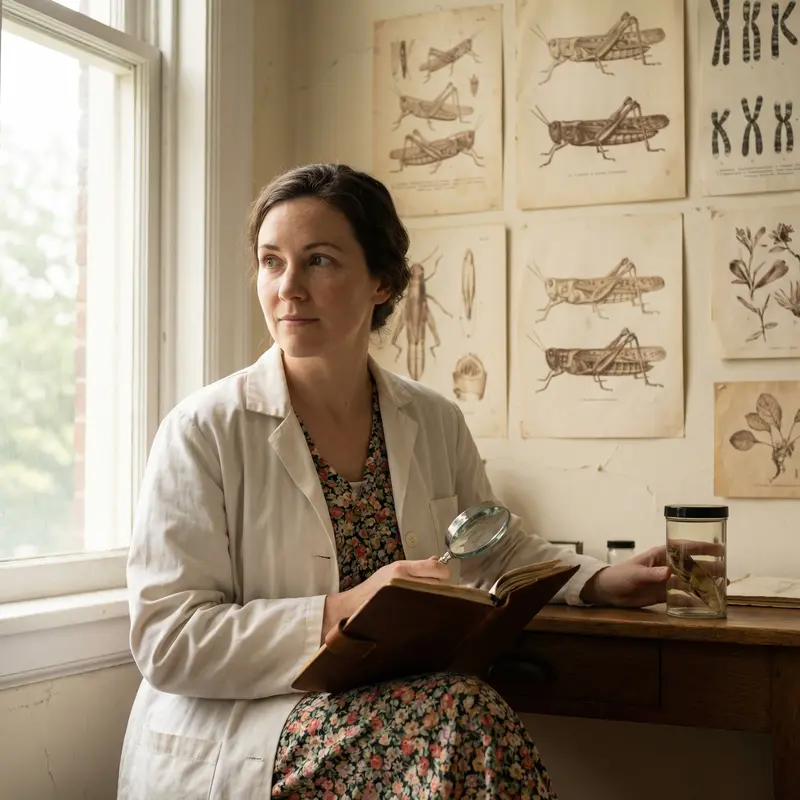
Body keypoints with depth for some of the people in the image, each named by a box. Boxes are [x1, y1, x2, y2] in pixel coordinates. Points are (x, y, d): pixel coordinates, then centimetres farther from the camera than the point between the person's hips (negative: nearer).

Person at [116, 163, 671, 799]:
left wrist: (601, 581, 9)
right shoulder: (204, 429, -10)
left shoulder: (435, 422, 5)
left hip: (395, 715, 5)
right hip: (231, 742, -5)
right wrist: (341, 612, -23)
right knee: (466, 718, -28)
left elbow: (499, 548, 23)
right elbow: (166, 640, -14)